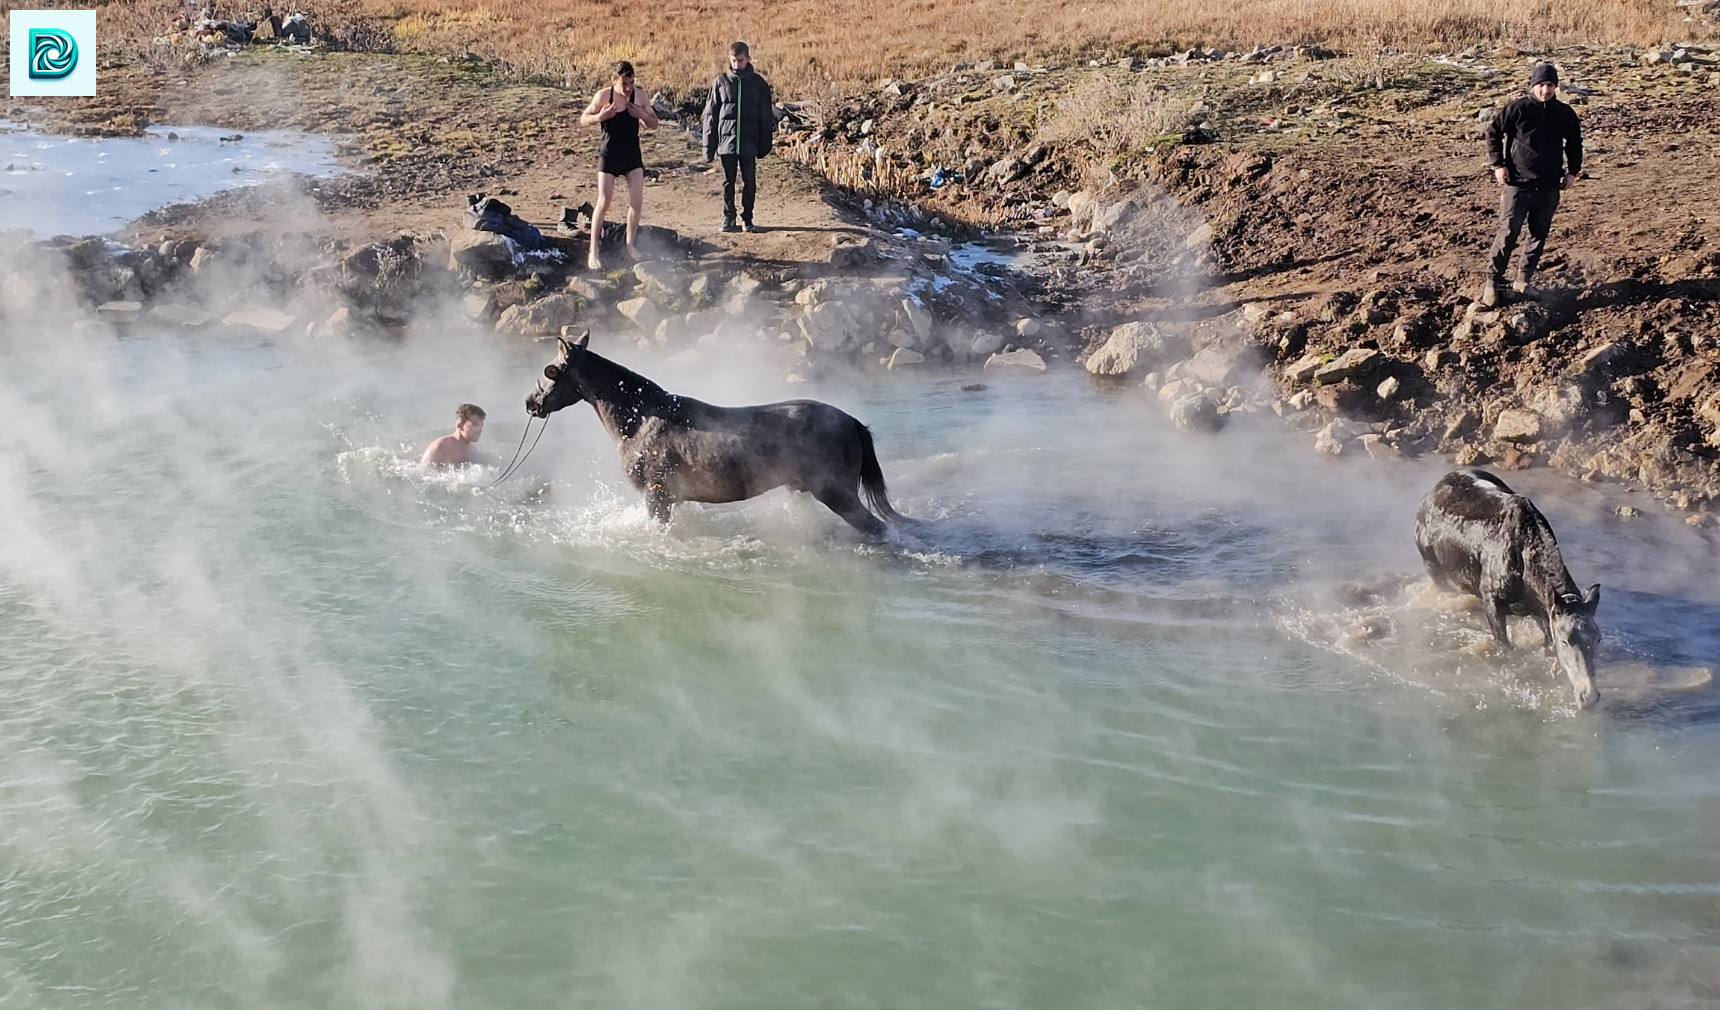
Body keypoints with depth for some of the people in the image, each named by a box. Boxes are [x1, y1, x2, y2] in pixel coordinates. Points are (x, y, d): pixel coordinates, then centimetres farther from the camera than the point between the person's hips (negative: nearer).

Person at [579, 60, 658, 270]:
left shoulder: (639, 95, -5)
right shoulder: (603, 96, -12)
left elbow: (654, 124, 3)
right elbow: (583, 120, -3)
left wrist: (642, 115, -18)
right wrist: (600, 117, -24)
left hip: (632, 154, 3)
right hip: (609, 154, -3)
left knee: (636, 202, 2)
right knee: (603, 202, -6)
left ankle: (630, 244, 21)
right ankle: (593, 251, 0)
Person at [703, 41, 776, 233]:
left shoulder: (758, 83, 3)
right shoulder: (721, 82, 3)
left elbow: (766, 116, 7)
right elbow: (710, 114, 5)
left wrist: (765, 144, 1)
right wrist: (709, 145, 0)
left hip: (749, 143, 0)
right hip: (727, 141, 0)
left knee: (749, 182, 4)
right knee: (728, 182, 7)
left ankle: (747, 218, 13)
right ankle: (728, 218, 16)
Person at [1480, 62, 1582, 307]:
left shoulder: (1565, 114, 4)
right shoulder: (1517, 109, -7)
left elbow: (1574, 143, 19)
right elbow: (1493, 133, 0)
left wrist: (1572, 171, 11)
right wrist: (1498, 165, -6)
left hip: (1549, 187, 4)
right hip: (1518, 183, -4)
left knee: (1539, 235, 10)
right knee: (1508, 233, -9)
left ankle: (1524, 282, 22)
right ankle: (1492, 282, 0)